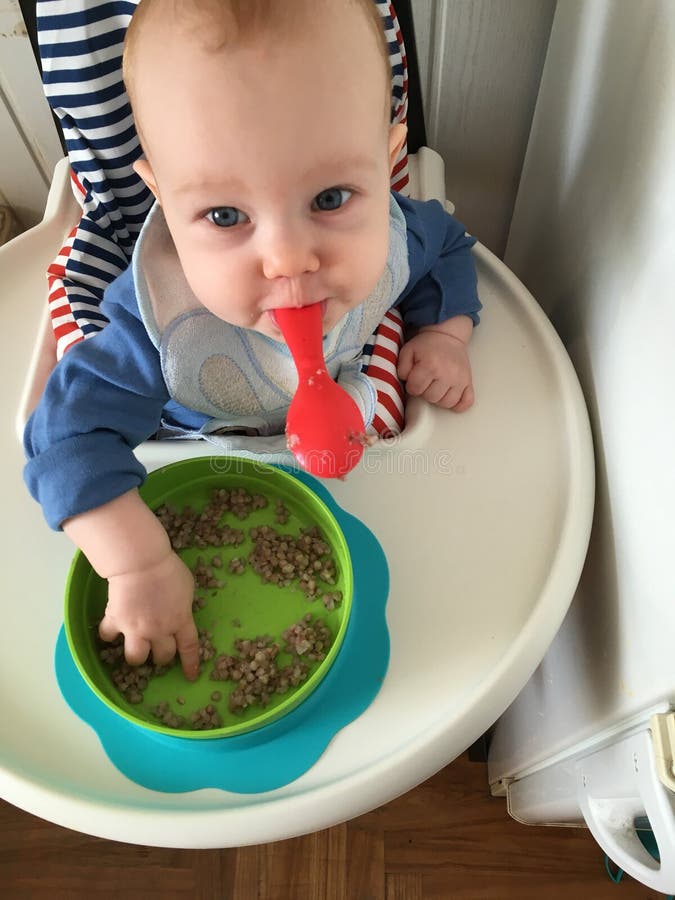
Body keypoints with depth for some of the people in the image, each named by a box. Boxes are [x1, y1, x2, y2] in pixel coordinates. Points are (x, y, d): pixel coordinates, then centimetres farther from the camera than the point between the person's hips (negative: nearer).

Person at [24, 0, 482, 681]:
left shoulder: (388, 243, -28)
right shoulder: (163, 318, -41)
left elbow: (448, 244, -4)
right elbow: (70, 431, -38)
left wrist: (446, 333, -18)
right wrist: (140, 562, -47)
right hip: (198, 464, -2)